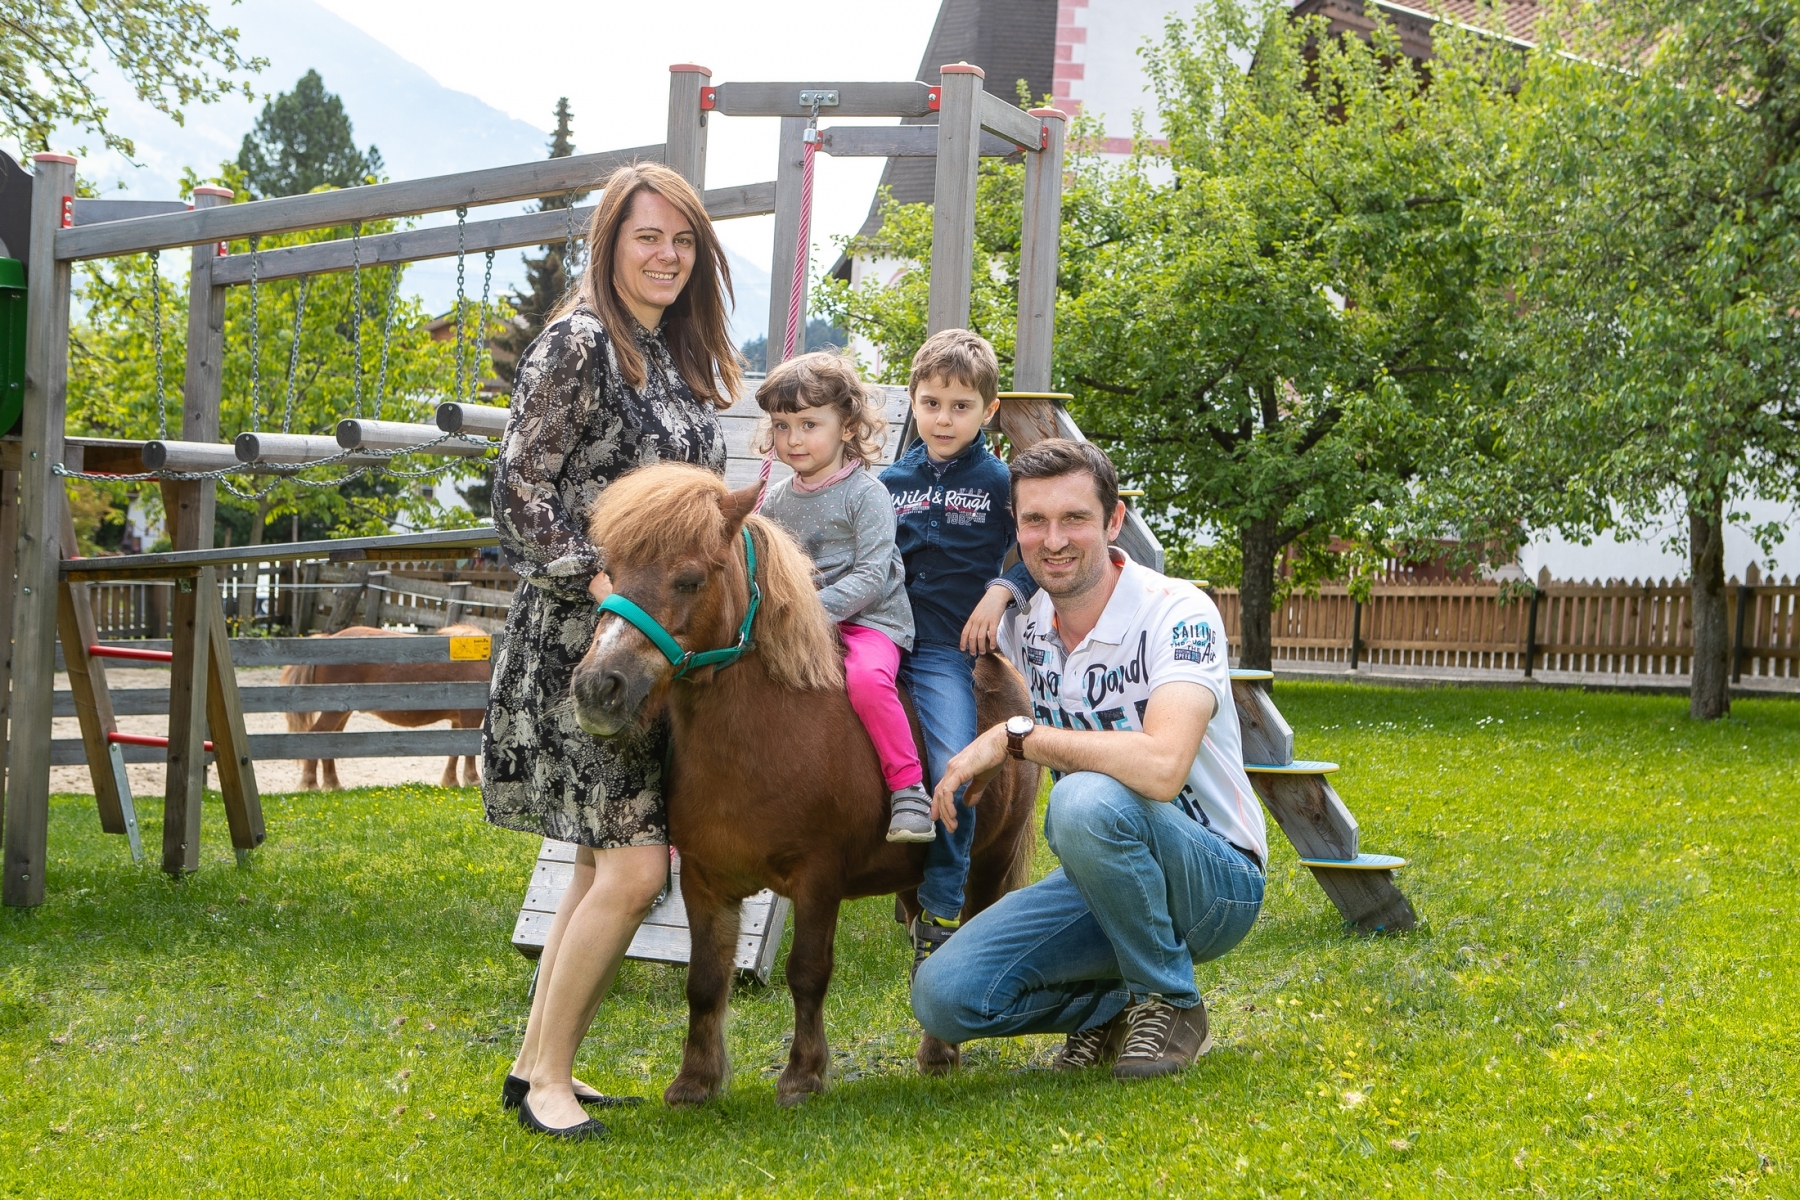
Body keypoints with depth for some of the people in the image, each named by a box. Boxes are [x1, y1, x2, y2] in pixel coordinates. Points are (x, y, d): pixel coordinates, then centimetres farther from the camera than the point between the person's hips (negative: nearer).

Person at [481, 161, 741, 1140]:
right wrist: (602, 583, -21)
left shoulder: (679, 357, 15)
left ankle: (535, 1065, 20)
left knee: (606, 863, 11)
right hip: (578, 643, -9)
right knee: (633, 863, -13)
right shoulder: (578, 344, -10)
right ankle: (548, 1077, -2)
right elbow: (520, 491, -14)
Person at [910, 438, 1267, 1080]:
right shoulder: (1022, 628, 0)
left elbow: (1161, 766, -36)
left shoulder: (1178, 613, -19)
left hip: (1215, 880, -5)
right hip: (1104, 879, 6)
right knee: (944, 995, -16)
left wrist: (1016, 736, -27)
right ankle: (1116, 1006, 10)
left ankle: (1171, 1002, -13)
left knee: (1087, 800, -37)